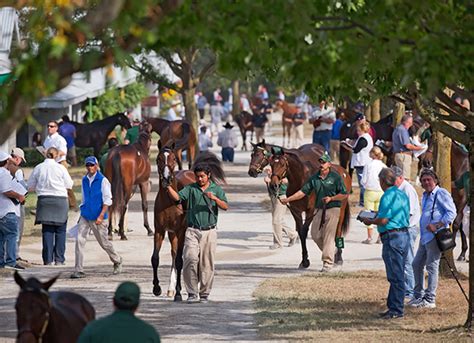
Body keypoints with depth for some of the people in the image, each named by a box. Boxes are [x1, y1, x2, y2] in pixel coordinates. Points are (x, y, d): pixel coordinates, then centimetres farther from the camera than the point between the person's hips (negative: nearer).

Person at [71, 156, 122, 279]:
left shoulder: (103, 180, -10)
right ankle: (79, 270, -9)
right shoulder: (84, 180, 8)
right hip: (85, 217, 5)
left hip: (98, 218, -5)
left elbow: (107, 200, -13)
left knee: (104, 243, 8)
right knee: (79, 241, -10)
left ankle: (117, 261, 35)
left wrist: (101, 216, -20)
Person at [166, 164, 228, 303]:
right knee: (190, 259, -14)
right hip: (192, 231, -1)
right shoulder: (191, 188, 7)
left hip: (209, 231, 1)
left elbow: (225, 207, -4)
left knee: (207, 264, 3)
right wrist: (168, 187, -24)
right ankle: (192, 293, -8)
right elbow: (177, 197, -8)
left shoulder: (216, 189, 7)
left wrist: (215, 198, -21)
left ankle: (204, 294, 14)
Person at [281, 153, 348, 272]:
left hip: (333, 209, -6)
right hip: (320, 209, 6)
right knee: (315, 234, 7)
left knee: (328, 236, -8)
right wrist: (288, 199, -5)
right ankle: (331, 250, 31)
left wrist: (331, 198, -18)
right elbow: (303, 191, 4)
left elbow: (345, 195, -5)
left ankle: (328, 263, -3)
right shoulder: (314, 178, 6)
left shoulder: (336, 177, -6)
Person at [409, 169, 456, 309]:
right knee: (417, 264, 12)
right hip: (425, 237, 10)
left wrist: (437, 226, -21)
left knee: (432, 266, -7)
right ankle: (419, 296, 23)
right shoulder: (425, 196, 20)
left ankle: (430, 299, -4)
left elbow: (451, 212, -15)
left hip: (435, 236, -10)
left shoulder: (441, 194, -8)